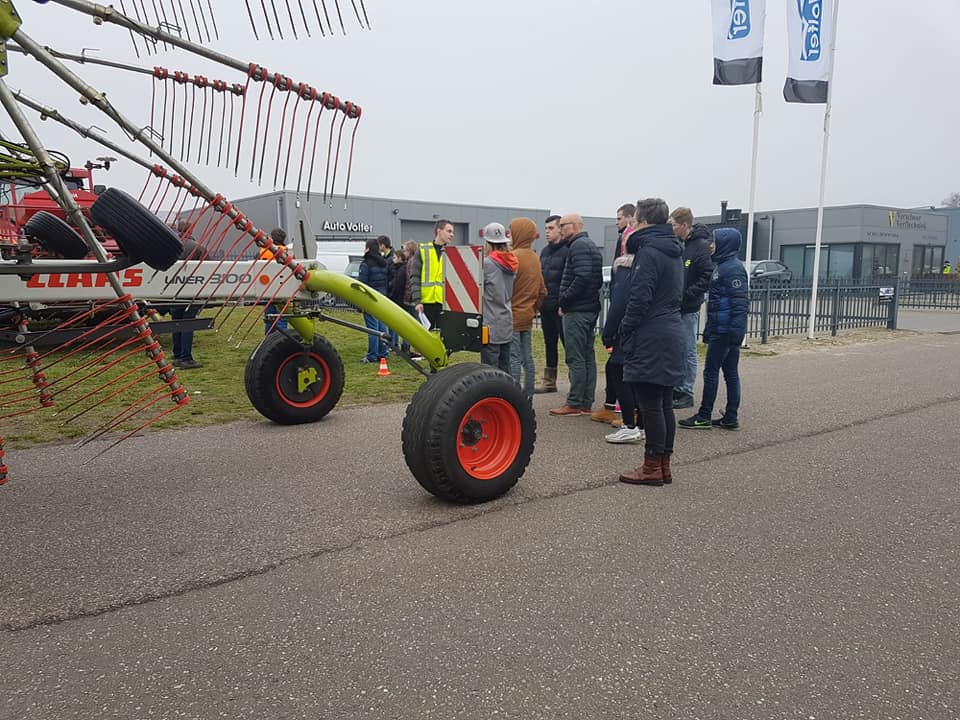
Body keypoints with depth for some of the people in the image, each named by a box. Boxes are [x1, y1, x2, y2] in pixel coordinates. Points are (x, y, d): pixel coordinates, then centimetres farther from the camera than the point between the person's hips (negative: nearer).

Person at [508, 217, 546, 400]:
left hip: (513, 315, -8)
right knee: (527, 358, 12)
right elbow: (542, 290, 16)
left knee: (513, 359, -6)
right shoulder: (535, 258, 12)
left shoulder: (514, 257, -14)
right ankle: (528, 399, 18)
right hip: (527, 316, 8)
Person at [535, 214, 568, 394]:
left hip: (561, 306, -8)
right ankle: (549, 382, 21)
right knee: (550, 343, 13)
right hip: (546, 305, 8)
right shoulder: (545, 251, 17)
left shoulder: (567, 251, -9)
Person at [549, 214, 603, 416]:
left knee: (575, 358, -6)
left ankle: (574, 404, -2)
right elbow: (599, 280, 20)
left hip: (577, 310, -10)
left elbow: (582, 277, -24)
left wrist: (564, 300, -16)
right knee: (588, 356, 11)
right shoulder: (591, 246, 20)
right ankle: (587, 403, 16)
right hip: (591, 308, 10)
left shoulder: (578, 246, -12)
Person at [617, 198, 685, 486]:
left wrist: (625, 332, -8)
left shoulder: (649, 251, -13)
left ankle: (653, 467, 4)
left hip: (650, 339, -9)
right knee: (664, 403, 12)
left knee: (650, 405, -3)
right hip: (672, 334, 9)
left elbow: (639, 299, -18)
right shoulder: (673, 252, 16)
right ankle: (664, 465, 19)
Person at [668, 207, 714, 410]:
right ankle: (676, 388, 24)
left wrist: (685, 295, -21)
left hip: (689, 309, -7)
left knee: (688, 352, 3)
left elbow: (707, 278, -18)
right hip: (673, 307, 7)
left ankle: (686, 392, 11)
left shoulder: (701, 246, -12)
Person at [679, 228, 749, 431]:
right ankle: (731, 418, 16)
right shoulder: (721, 265, 15)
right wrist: (709, 329, 21)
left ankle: (704, 417, 4)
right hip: (720, 328, 10)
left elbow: (740, 302, -20)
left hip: (725, 330, -10)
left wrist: (736, 331, -24)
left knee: (711, 371, -3)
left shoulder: (733, 268, -14)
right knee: (730, 372, 10)